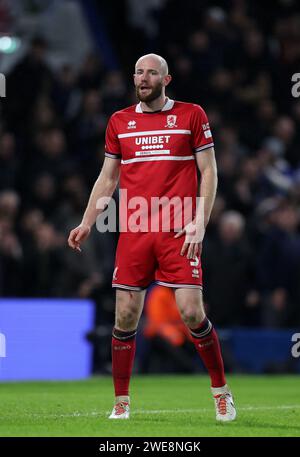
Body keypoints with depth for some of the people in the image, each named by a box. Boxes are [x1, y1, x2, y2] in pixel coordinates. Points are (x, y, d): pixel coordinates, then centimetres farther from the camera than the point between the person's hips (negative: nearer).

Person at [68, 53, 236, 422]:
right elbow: (108, 177, 18)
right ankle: (121, 402, 10)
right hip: (133, 232, 3)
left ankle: (221, 391, 7)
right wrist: (87, 223, 9)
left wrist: (200, 221, -7)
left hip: (178, 232, -3)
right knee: (125, 317, -1)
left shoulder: (191, 115, 4)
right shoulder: (119, 122, 12)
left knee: (191, 312, -11)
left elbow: (208, 172, 3)